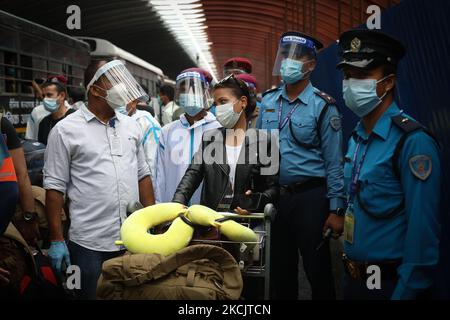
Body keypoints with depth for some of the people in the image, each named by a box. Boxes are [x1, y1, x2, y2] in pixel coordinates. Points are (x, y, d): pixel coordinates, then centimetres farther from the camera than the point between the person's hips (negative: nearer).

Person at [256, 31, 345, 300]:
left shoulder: (323, 106, -8)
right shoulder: (268, 101, 5)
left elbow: (333, 162, -9)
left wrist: (336, 209, -12)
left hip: (310, 197, -4)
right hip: (275, 197, 5)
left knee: (318, 272, 5)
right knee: (281, 270, 18)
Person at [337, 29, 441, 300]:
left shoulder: (413, 141, -19)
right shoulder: (357, 137, 7)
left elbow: (423, 234, -22)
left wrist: (405, 293, -19)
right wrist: (351, 273, 10)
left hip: (390, 284, -8)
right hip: (354, 278, 8)